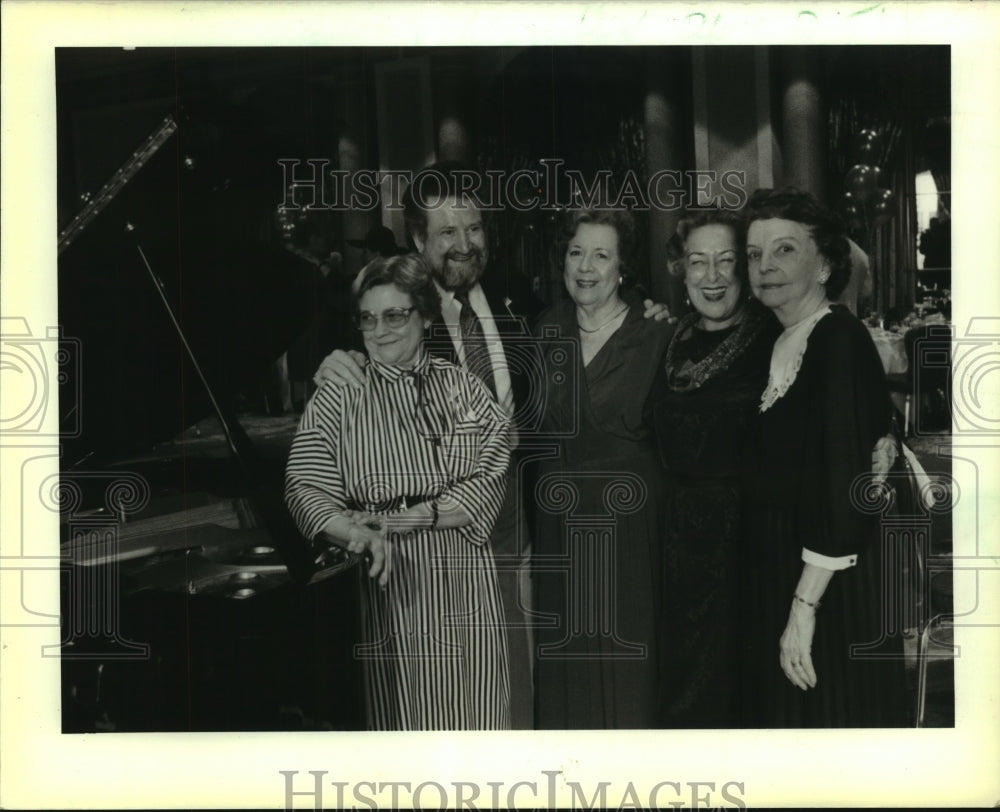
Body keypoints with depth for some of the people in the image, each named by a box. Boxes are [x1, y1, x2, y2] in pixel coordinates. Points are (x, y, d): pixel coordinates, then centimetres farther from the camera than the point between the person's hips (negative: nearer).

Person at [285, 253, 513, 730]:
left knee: (473, 716, 8)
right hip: (388, 586, -1)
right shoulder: (338, 396, 3)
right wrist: (359, 534, -25)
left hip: (465, 587, 2)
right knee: (400, 714, 3)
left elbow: (490, 483, -3)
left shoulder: (463, 387, 7)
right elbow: (306, 487, -7)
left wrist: (414, 517, -16)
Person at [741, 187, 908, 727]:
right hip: (774, 574, 8)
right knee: (783, 712, 17)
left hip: (831, 583, -8)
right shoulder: (780, 345, 10)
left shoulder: (840, 340, -16)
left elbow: (843, 485, -22)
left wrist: (804, 607, -23)